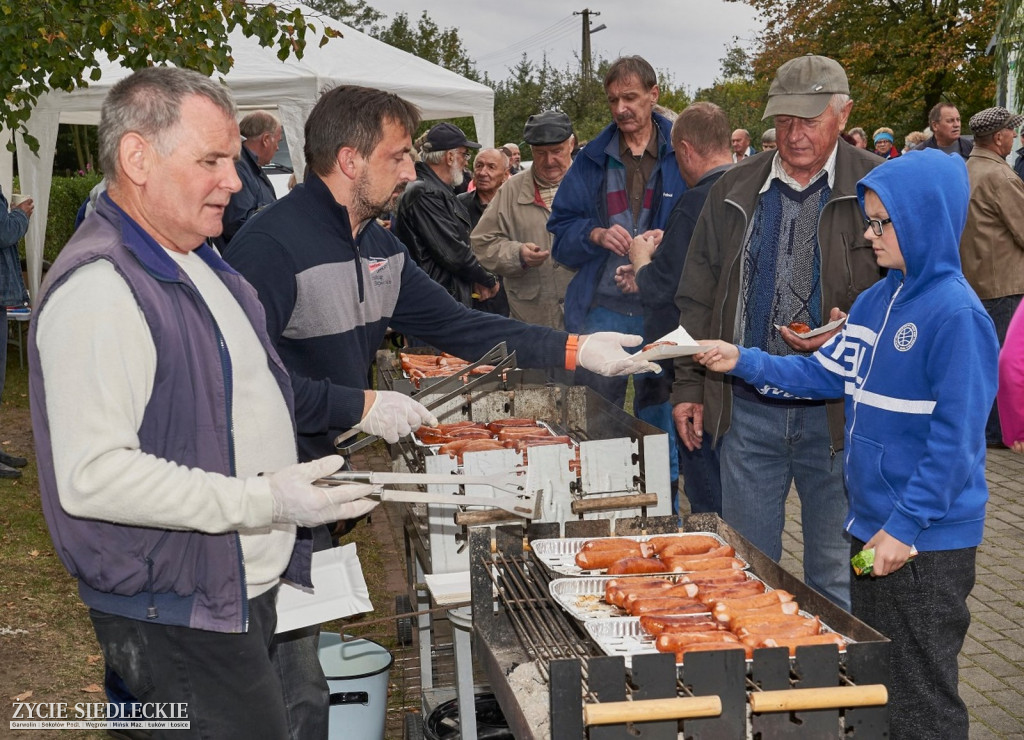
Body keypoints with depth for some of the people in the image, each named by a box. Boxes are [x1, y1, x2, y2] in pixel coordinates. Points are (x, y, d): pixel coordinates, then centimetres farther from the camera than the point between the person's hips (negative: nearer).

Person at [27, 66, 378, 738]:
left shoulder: (194, 261, 11)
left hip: (249, 593, 10)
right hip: (176, 621, -10)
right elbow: (92, 474, -30)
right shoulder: (100, 287, -23)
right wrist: (263, 501, -27)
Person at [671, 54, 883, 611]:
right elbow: (696, 298, 13)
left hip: (836, 414, -3)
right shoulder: (734, 190, 8)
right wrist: (689, 386, 9)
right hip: (747, 408, 3)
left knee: (835, 575, 10)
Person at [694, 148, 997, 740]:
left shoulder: (956, 313, -19)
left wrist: (907, 525, -21)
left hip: (927, 540, -8)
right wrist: (743, 362, 2)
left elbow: (956, 438, -21)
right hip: (873, 524, 8)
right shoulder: (878, 300, 6)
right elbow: (827, 375, 12)